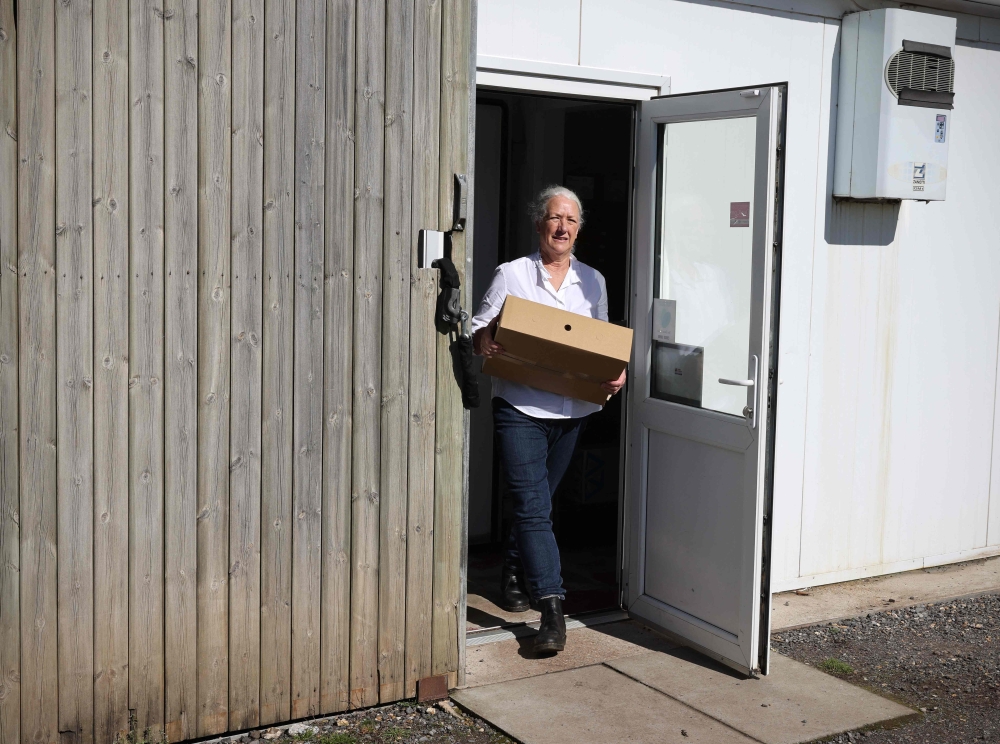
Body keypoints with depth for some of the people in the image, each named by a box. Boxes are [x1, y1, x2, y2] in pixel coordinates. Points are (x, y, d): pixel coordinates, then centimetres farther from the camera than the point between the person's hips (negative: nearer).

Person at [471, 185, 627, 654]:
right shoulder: (511, 275, 0)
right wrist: (484, 341, -24)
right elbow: (478, 331, 0)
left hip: (570, 412, 4)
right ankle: (552, 610, -11)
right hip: (519, 408, -4)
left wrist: (616, 373, -6)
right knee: (533, 506, -11)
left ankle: (514, 576, 39)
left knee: (536, 502, 16)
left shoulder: (593, 281, 11)